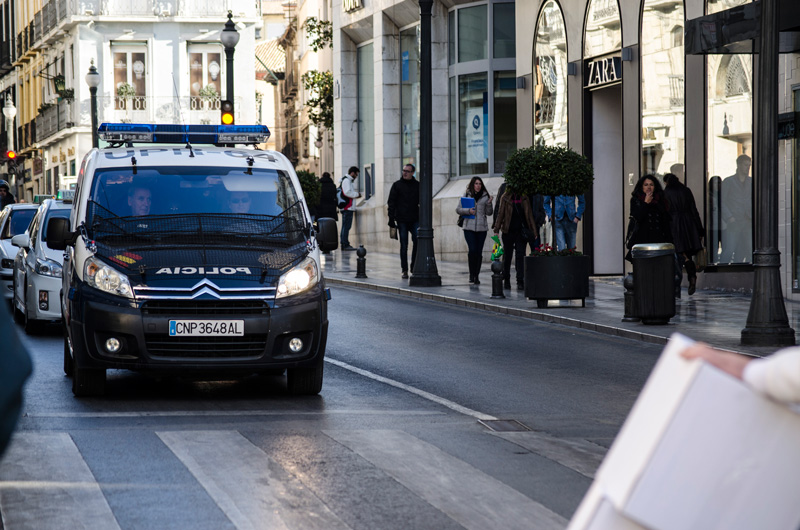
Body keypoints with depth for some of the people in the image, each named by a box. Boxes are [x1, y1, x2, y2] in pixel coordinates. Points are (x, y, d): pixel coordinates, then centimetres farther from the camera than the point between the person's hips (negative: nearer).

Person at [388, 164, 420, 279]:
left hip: (415, 220, 1)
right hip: (401, 221, -1)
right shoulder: (397, 185, 4)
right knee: (404, 245, 0)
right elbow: (391, 203, 2)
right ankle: (404, 270, 5)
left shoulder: (417, 185, 9)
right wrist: (391, 220, -5)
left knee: (417, 242, -8)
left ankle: (414, 267, 6)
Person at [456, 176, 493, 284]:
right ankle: (472, 274, 1)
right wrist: (468, 211, -10)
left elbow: (489, 213, 9)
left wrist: (489, 203, -7)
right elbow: (458, 210, 6)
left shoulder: (485, 196, 8)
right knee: (472, 250, -12)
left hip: (482, 227, 1)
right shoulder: (466, 195, 6)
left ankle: (476, 276, 9)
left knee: (479, 252, 1)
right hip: (469, 227, -1)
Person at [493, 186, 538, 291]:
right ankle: (506, 280, 20)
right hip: (508, 232, 0)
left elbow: (529, 215, 10)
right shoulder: (505, 198, 2)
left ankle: (520, 282, -9)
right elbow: (500, 214, 2)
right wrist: (496, 230, -5)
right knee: (507, 256, 8)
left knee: (520, 256, -7)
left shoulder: (524, 199, 6)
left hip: (521, 232, 0)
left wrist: (534, 231, 7)